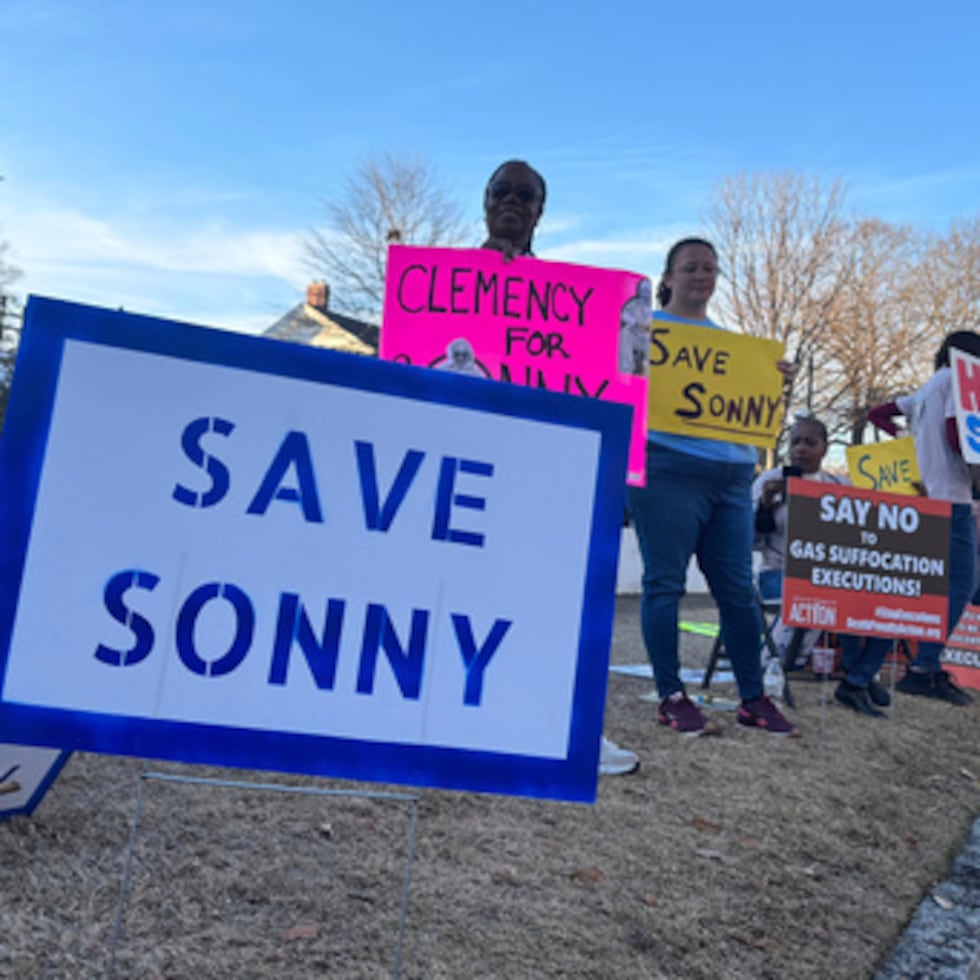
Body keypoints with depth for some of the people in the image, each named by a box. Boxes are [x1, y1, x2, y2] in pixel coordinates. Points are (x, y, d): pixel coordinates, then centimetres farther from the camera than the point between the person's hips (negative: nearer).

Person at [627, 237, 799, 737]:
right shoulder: (648, 325, 7)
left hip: (731, 475, 5)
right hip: (668, 469, -5)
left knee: (738, 589, 6)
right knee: (665, 584, -3)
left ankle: (753, 698, 15)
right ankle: (671, 696, 6)